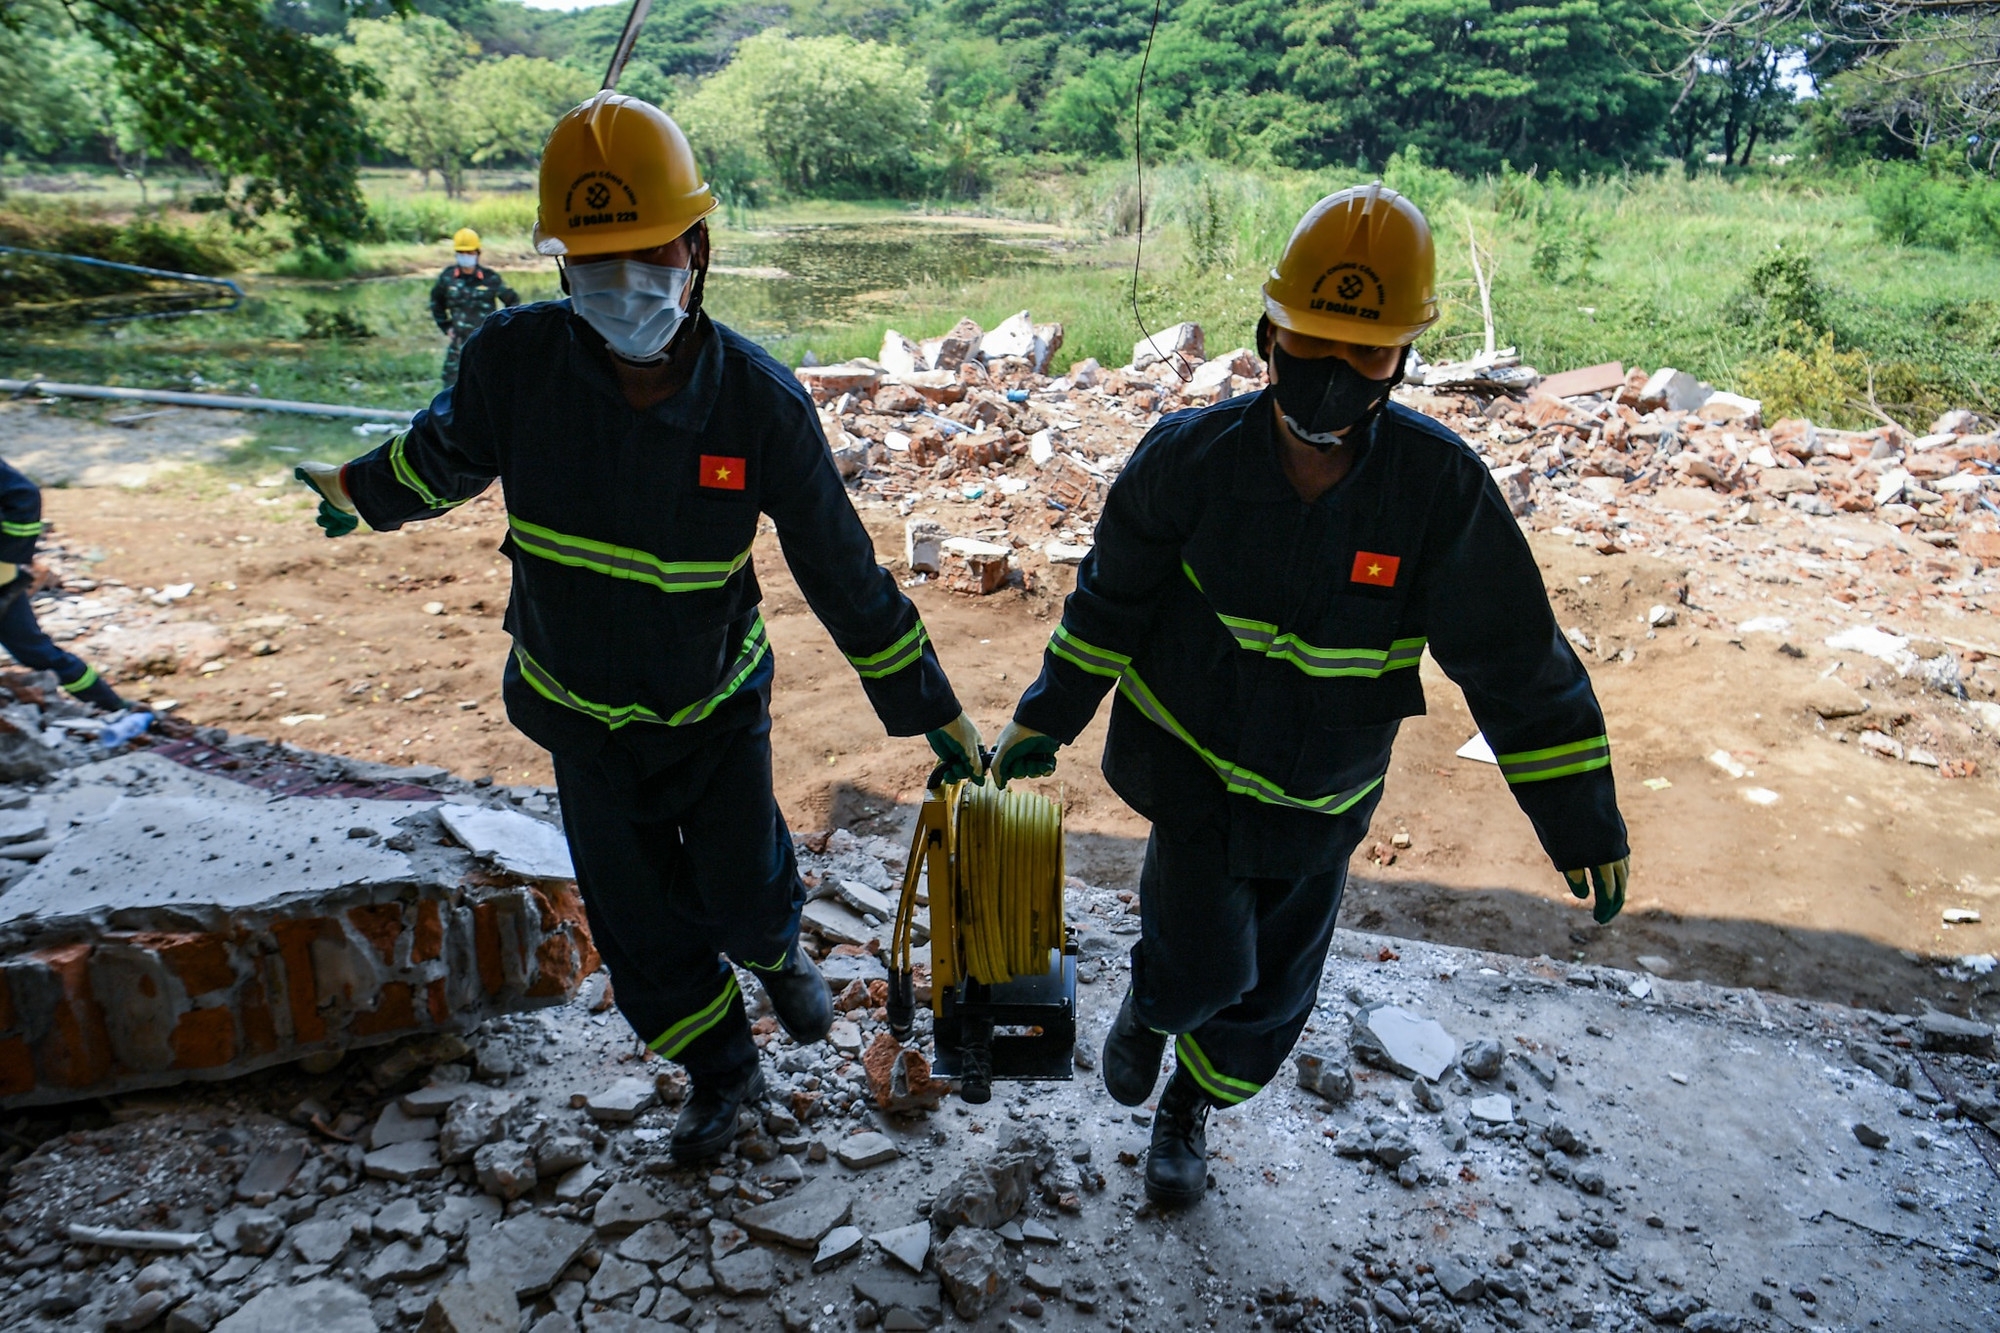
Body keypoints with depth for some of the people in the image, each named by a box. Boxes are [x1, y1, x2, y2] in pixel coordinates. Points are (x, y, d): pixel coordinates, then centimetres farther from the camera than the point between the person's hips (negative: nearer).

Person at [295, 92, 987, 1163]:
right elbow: (449, 449, 4)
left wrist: (933, 711, -11)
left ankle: (777, 952, 46)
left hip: (717, 703, -2)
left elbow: (842, 570, -15)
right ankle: (719, 1073, 41)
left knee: (739, 898, 5)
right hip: (582, 713, 2)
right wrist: (360, 491, 23)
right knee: (638, 923, 13)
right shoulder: (515, 359, -21)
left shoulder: (759, 400, -24)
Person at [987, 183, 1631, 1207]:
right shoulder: (1190, 456, -18)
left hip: (1324, 797, 2)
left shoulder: (1440, 487, -19)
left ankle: (1190, 1106, 46)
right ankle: (1150, 1005, 29)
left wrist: (1580, 816, -6)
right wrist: (1046, 719, 1)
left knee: (1271, 994, 15)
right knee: (1207, 967, -10)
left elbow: (1514, 660, -11)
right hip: (1194, 760, -1)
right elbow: (1112, 597, -3)